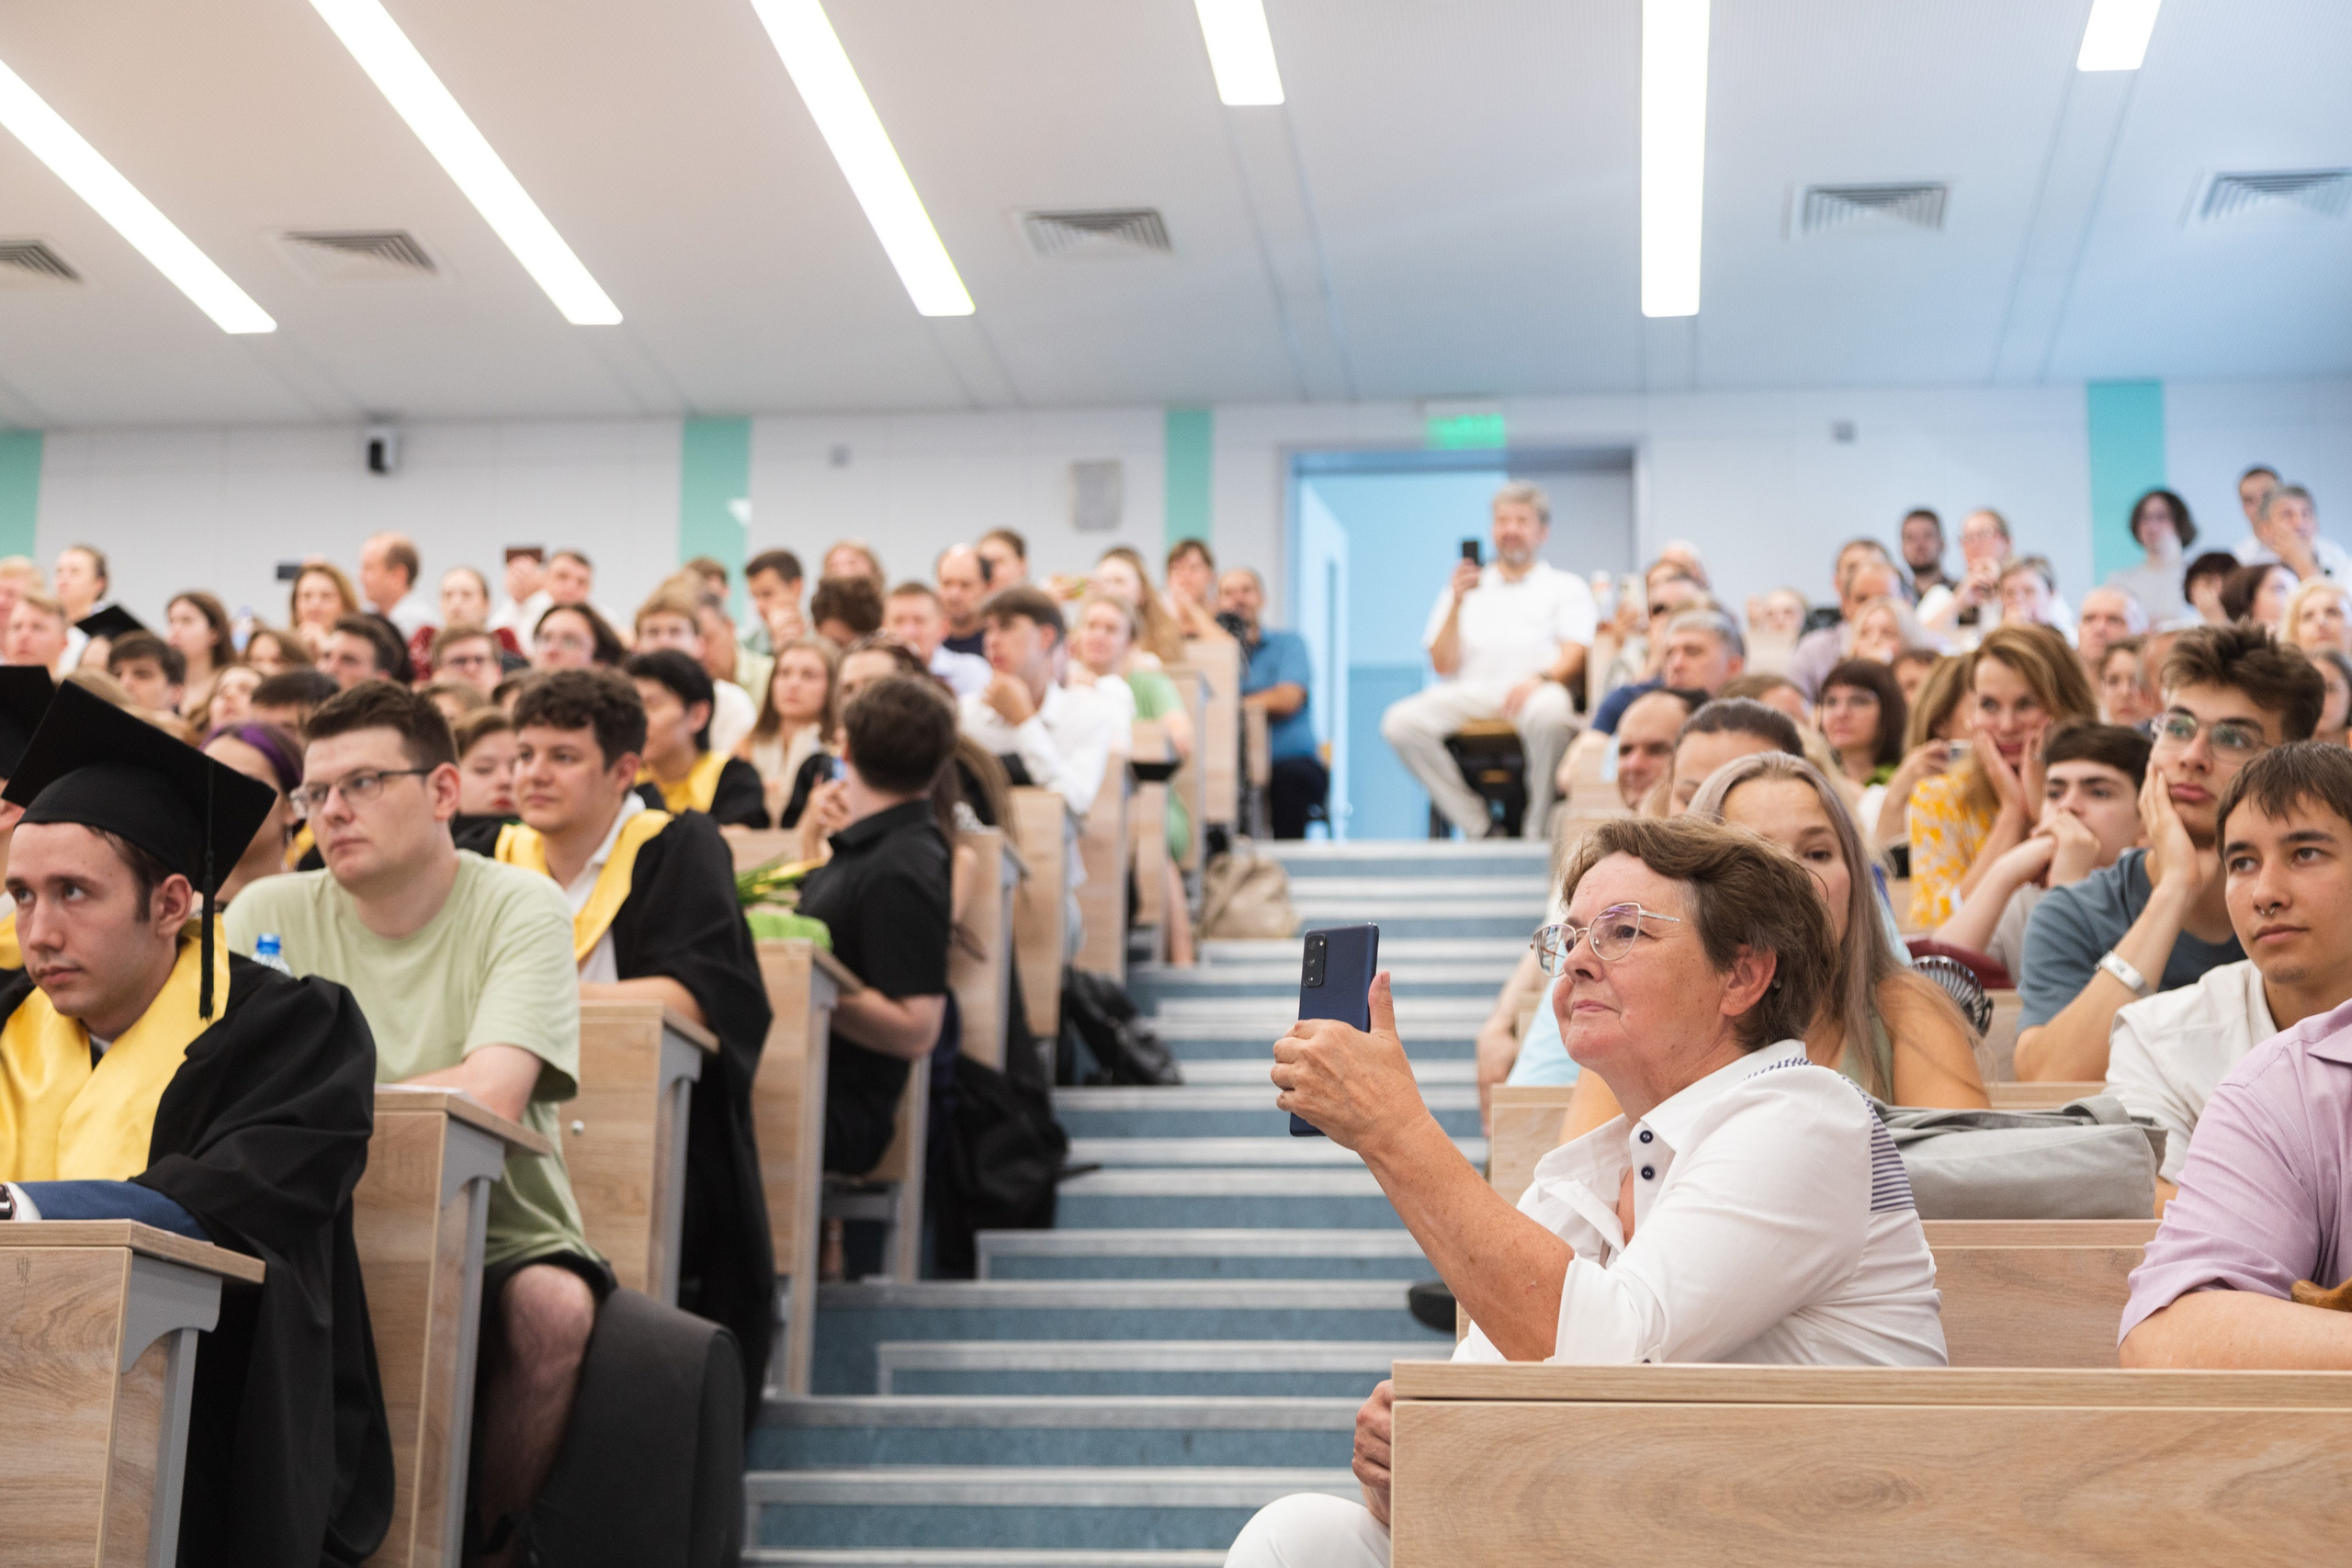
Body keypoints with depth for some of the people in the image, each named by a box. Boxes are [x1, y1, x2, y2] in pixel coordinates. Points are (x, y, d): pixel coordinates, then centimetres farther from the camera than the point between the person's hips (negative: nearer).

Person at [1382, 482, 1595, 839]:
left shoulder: (1566, 587, 21)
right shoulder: (1466, 588, 25)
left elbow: (1574, 659, 4)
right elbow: (1443, 666, 12)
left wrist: (1540, 678, -18)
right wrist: (1457, 604, 0)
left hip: (1536, 693, -2)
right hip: (1469, 695, 2)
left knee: (1549, 711, -41)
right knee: (1400, 722, -28)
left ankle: (1537, 832, -25)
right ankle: (1480, 829, -23)